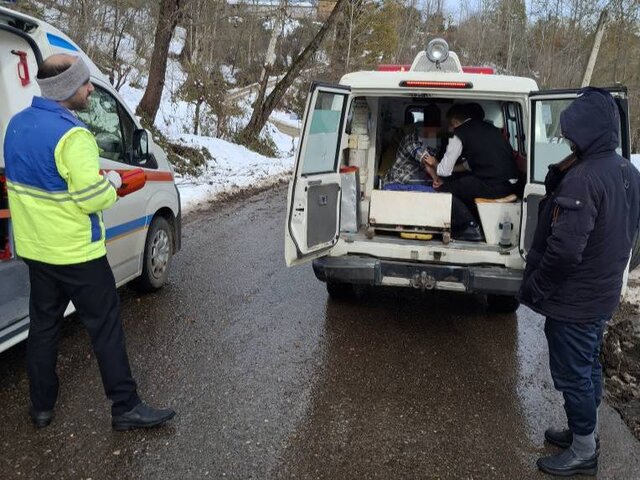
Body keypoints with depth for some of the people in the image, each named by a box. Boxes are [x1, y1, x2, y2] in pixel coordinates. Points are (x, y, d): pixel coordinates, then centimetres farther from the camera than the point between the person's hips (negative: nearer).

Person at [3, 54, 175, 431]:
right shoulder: (71, 134, -23)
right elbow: (93, 199, -25)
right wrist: (112, 183, -4)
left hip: (34, 248, 8)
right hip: (76, 254, -8)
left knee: (43, 325, 17)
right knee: (105, 326, 2)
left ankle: (42, 407, 28)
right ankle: (126, 408, 11)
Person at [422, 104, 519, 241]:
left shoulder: (460, 135, -4)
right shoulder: (487, 127, 19)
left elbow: (444, 170, 0)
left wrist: (434, 164, 21)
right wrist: (450, 170, 28)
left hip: (494, 186, -9)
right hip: (510, 182, 9)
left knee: (444, 188, 0)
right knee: (460, 180, 26)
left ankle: (471, 227, 0)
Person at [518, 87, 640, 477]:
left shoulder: (584, 178, -27)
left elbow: (565, 249, -29)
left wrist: (534, 288, -14)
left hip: (574, 299, -9)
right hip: (603, 292, 9)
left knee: (572, 373, 6)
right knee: (588, 367, 22)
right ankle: (585, 431, 38)